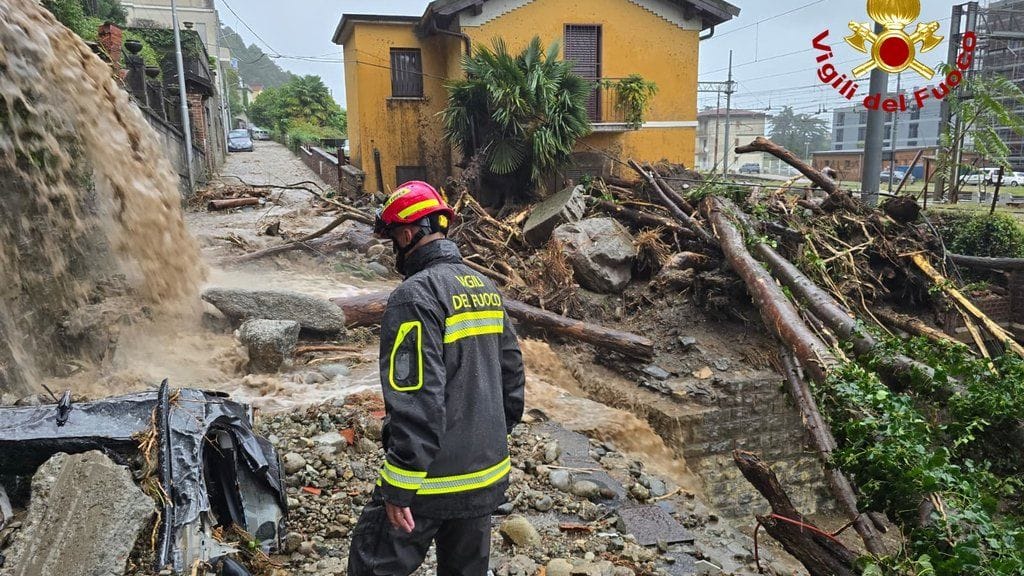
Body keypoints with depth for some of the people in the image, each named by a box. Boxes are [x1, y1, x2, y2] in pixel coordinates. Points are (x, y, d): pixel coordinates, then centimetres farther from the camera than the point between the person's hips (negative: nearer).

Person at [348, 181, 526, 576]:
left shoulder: (417, 294, -18)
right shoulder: (486, 288, 7)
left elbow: (416, 400, -24)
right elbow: (512, 375, 12)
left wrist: (399, 489, -19)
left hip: (432, 481, -8)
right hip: (487, 473, 8)